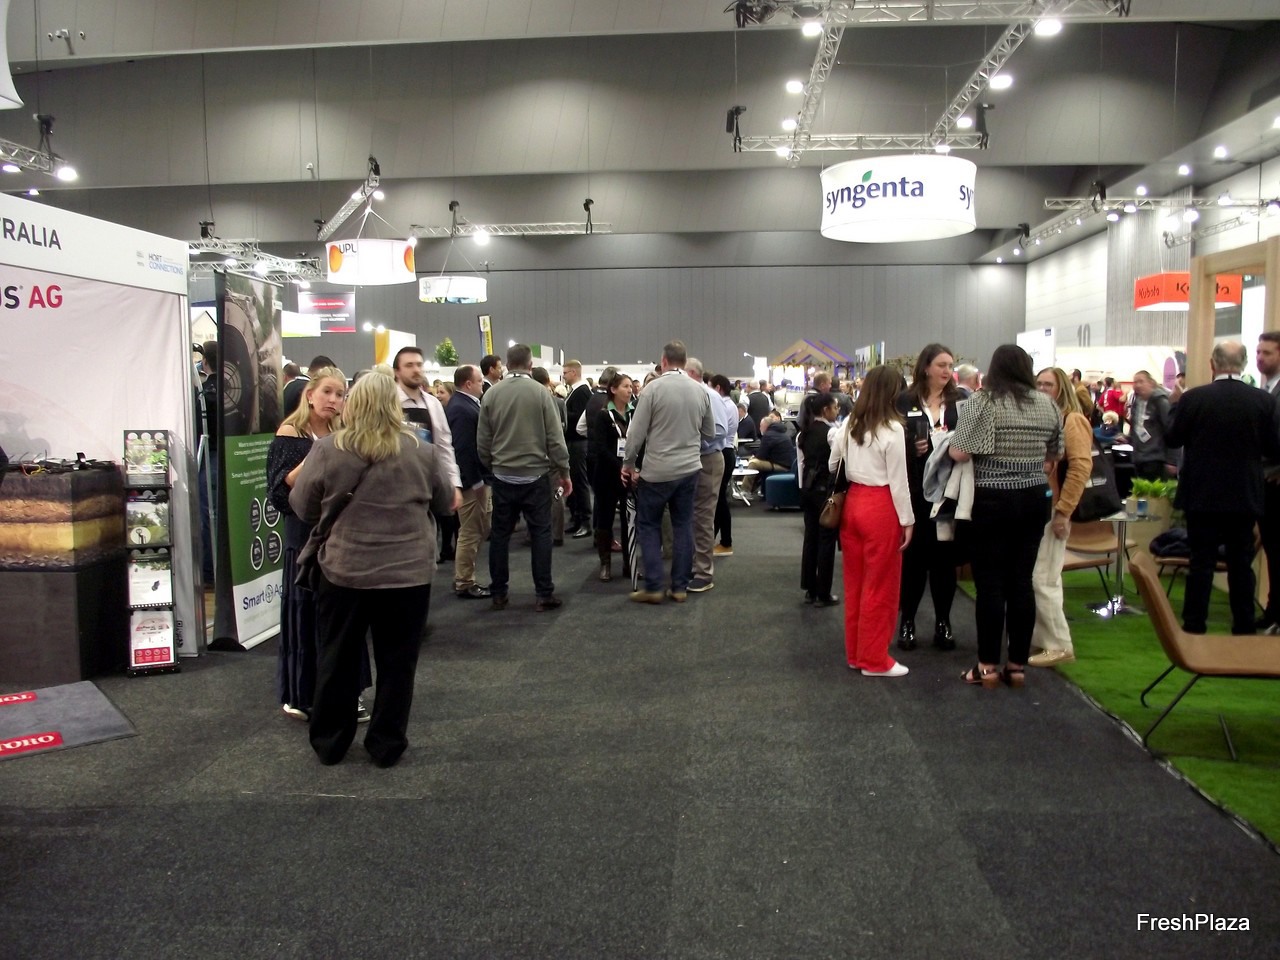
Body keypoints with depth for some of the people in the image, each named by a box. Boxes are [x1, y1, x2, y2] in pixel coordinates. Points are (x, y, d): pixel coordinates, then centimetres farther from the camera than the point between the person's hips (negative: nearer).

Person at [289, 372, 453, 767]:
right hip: (409, 573, 0)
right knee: (396, 662, 12)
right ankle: (387, 745, 21)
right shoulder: (422, 451, -7)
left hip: (344, 571, 1)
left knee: (338, 660, 16)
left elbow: (302, 506, 3)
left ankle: (329, 742, 28)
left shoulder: (327, 450, -8)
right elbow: (445, 501, 7)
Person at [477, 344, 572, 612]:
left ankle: (498, 594, 16)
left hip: (503, 475, 3)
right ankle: (543, 594, 6)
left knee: (500, 533, 10)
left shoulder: (491, 393, -1)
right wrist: (564, 473, 0)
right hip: (535, 474, -2)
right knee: (540, 533, 4)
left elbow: (482, 439, 3)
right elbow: (555, 437, -8)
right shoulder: (540, 391, -9)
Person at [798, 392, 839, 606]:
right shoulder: (831, 432, -13)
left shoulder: (805, 432, 8)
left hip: (808, 488, 7)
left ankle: (810, 590, 17)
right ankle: (823, 594, 5)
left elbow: (802, 462, 11)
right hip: (826, 489, -7)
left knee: (810, 537, 11)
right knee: (826, 540, 0)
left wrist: (803, 487, 16)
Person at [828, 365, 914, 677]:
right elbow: (898, 480, -11)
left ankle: (855, 653, 25)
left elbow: (832, 465, 15)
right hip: (881, 507, -7)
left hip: (852, 502, 7)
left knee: (855, 582, 15)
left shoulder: (849, 424, 7)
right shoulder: (892, 429, -12)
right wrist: (907, 520, -5)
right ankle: (874, 660, 13)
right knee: (879, 586, 4)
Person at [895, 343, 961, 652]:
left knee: (945, 556, 7)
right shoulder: (906, 401, 0)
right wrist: (913, 449, -18)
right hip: (915, 490, -2)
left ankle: (943, 622, 19)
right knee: (914, 555, 5)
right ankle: (907, 621, 16)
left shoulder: (961, 401, 6)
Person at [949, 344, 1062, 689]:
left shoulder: (981, 402, -10)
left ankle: (988, 666, 7)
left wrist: (950, 444, 5)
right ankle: (1018, 665, 14)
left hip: (992, 501, -5)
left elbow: (959, 454, -16)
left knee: (990, 583, 1)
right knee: (1021, 580, 8)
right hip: (1035, 499, 5)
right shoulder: (1047, 404, 6)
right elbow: (1056, 455, 15)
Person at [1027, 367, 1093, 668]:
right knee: (1036, 577, 13)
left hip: (1052, 510, -7)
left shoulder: (1072, 420, -9)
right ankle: (1039, 637, 24)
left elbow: (1081, 467, -15)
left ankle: (1059, 645, 5)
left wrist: (1063, 511, -16)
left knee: (1042, 579, -5)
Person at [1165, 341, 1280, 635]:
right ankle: (1244, 630, 18)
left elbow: (1172, 439, -2)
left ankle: (1193, 628, 7)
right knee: (1241, 564, 11)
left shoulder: (1193, 398, -11)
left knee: (1201, 563, 4)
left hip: (1202, 495, -1)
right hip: (1244, 496, 2)